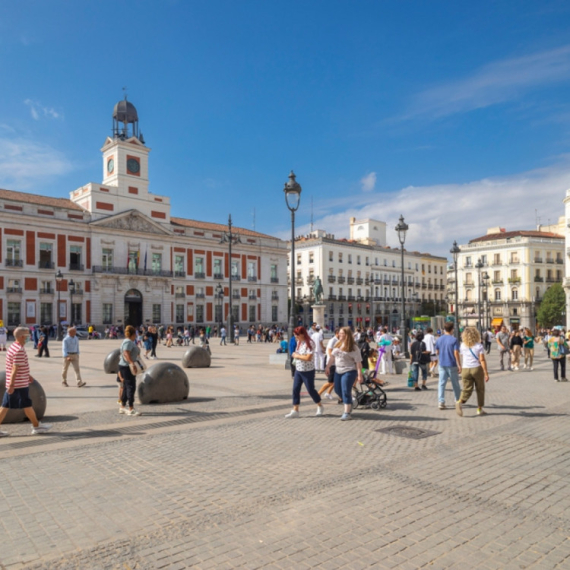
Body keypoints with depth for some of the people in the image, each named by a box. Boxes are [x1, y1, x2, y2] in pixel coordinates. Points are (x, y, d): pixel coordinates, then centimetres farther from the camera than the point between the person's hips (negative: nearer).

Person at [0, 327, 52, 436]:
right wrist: (11, 385, -23)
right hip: (19, 384, -9)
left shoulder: (14, 346, 12)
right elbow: (15, 369, -23)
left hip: (12, 383, 9)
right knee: (27, 405, 3)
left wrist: (28, 375, 29)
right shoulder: (19, 350, -21)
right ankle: (37, 426, 16)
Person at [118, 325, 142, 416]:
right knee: (131, 387, -8)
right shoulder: (128, 342, -17)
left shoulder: (130, 342, 15)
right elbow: (126, 354, -30)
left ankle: (122, 407, 23)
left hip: (126, 367, 11)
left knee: (126, 387, 16)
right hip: (127, 367, -11)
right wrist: (132, 363, -40)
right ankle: (131, 409, -6)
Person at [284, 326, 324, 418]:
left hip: (308, 371, -7)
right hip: (298, 370, 7)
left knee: (311, 390, 5)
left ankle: (320, 407, 27)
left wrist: (297, 355, -16)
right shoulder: (299, 342, 6)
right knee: (295, 389, 4)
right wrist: (294, 354, -2)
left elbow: (308, 358, -26)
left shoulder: (310, 343, -19)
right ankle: (295, 410, 10)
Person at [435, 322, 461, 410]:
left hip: (442, 365, 3)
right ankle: (458, 401, 26)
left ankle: (441, 402, -5)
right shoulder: (454, 340, -10)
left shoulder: (439, 339, 3)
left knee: (441, 383, 3)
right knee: (455, 384, 12)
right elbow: (456, 353, -15)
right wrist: (459, 365, -11)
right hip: (452, 365, -3)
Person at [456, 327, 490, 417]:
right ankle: (479, 409, 20)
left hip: (465, 369, 2)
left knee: (467, 389, 3)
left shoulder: (463, 346, 2)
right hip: (477, 369, -2)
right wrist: (486, 373, -10)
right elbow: (482, 360, -12)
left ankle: (460, 402, -24)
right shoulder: (479, 346, -8)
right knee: (480, 389, 14)